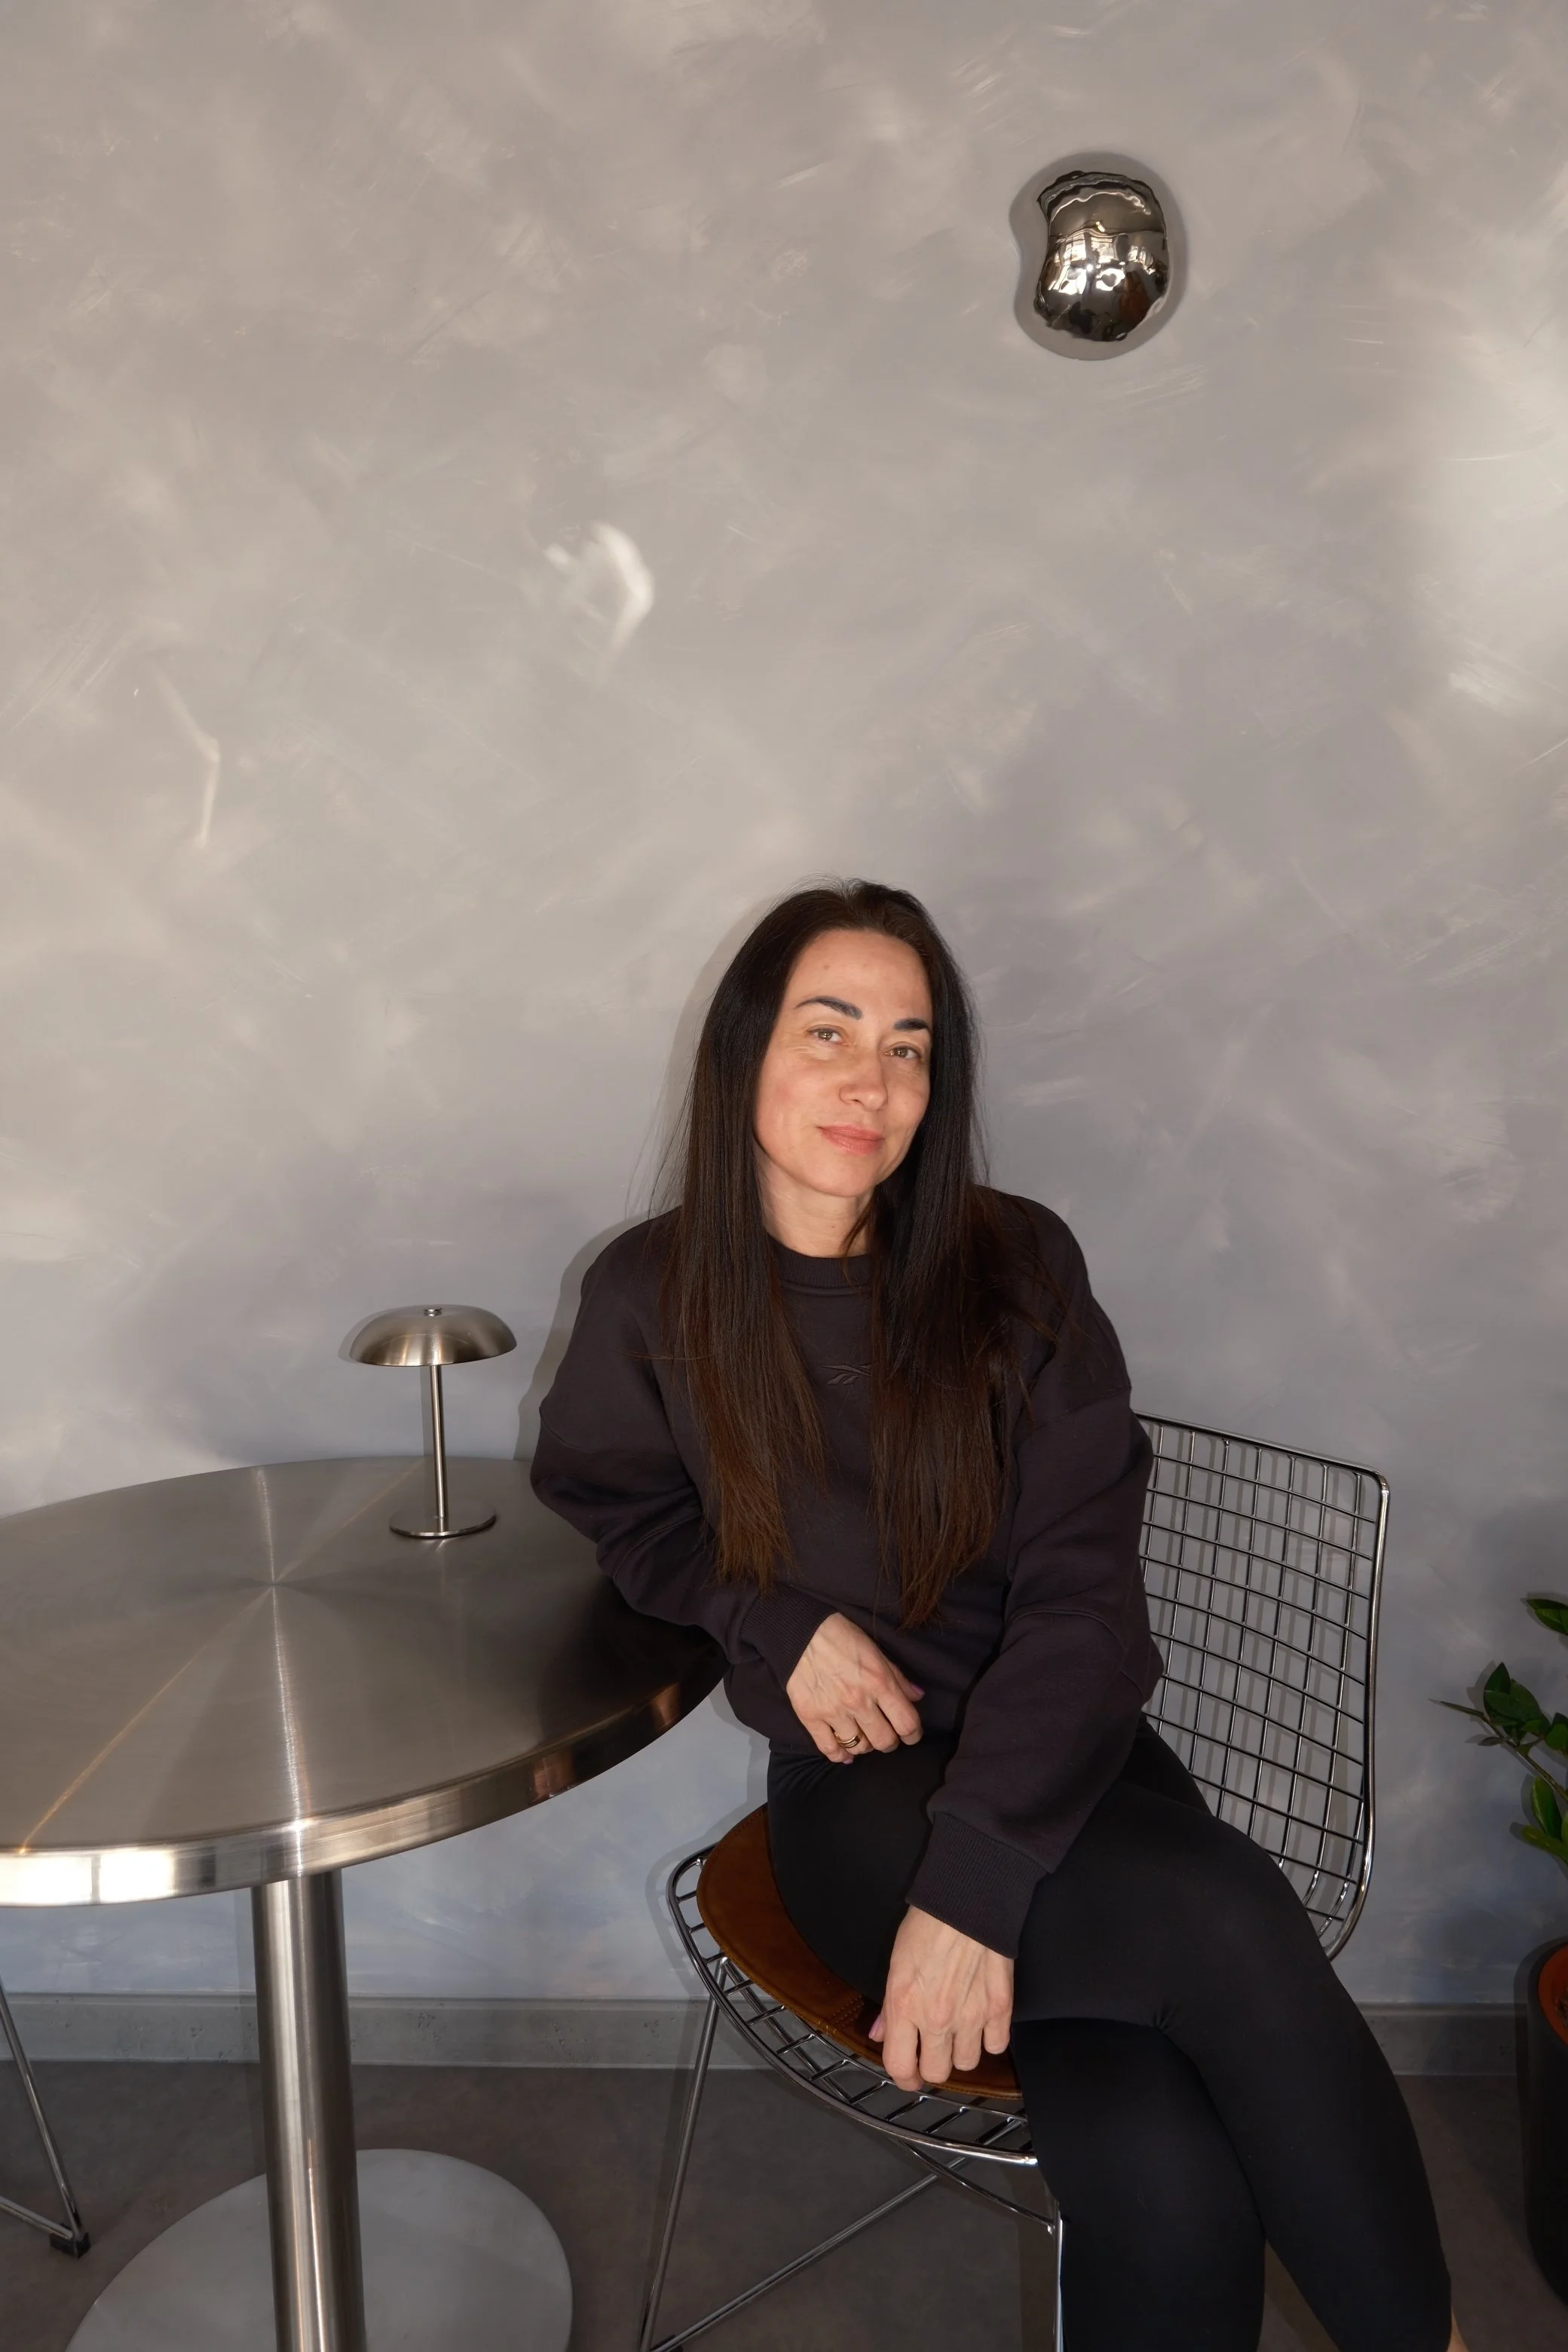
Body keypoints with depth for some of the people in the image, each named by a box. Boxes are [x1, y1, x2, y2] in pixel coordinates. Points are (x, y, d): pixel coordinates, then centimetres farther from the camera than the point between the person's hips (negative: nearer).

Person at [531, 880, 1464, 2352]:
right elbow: (602, 1500, 14)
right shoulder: (653, 1297, -3)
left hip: (1059, 1766, 1)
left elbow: (1080, 1600, -8)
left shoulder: (1017, 1268, -5)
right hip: (853, 1789, -1)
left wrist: (978, 1884, -21)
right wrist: (777, 1621, -5)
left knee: (1162, 2177, -28)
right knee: (1230, 1922, -29)